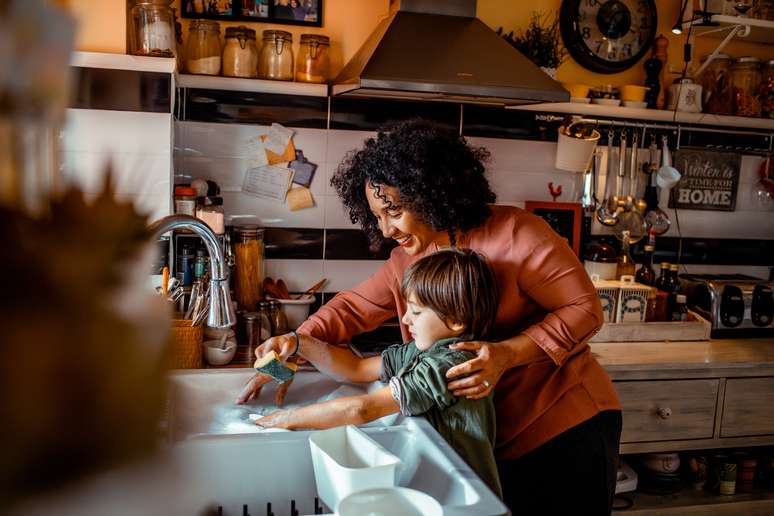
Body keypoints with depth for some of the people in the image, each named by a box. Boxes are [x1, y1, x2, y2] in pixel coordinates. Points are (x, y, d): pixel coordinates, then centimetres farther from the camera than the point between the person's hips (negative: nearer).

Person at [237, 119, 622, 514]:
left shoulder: (514, 233, -18)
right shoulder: (404, 262, 2)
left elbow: (585, 308, -16)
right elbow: (352, 308, 9)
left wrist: (507, 354, -29)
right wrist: (298, 341, -10)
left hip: (569, 427, -5)